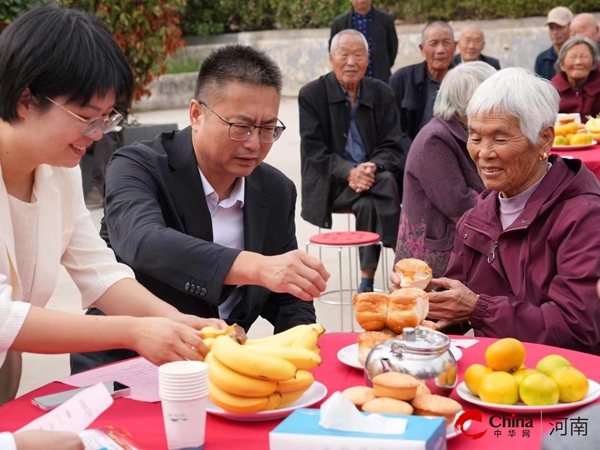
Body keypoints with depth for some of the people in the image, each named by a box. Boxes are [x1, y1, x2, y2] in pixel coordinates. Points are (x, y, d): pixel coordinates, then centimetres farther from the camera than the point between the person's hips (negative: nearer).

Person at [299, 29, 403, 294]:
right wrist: (349, 172, -24)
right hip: (330, 184, -3)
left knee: (386, 180, -32)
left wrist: (373, 168, -20)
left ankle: (368, 278, -27)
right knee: (381, 185, -31)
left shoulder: (382, 94, 9)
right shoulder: (311, 95, 0)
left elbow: (392, 147, 3)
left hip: (375, 175, 3)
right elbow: (314, 152, -7)